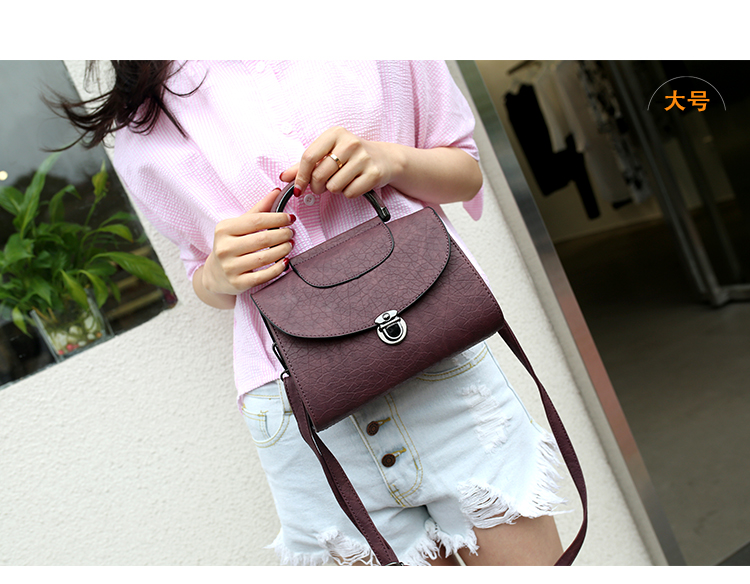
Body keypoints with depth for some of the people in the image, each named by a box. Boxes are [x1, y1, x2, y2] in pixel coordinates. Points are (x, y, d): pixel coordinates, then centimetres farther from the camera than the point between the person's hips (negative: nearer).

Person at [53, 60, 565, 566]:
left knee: (530, 558, 6)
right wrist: (220, 276, -6)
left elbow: (467, 170, 12)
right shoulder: (139, 126, 10)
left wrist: (392, 159, -10)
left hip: (443, 372, 0)